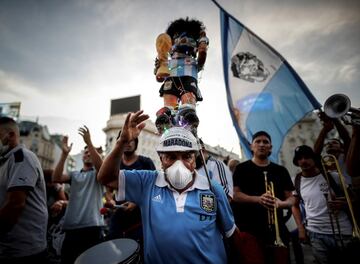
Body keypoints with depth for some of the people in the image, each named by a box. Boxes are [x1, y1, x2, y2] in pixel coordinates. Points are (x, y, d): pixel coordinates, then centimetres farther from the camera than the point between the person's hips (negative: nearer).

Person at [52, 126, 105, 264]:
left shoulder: (98, 173, 6)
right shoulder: (74, 175, 16)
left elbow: (101, 165, -18)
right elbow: (56, 178, -2)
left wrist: (89, 142, -25)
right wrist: (65, 153, -12)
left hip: (92, 226, -3)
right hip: (70, 227, 4)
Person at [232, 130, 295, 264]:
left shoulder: (281, 171, 11)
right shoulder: (242, 168, 2)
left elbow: (291, 199, 8)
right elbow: (235, 195, -6)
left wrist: (280, 203, -14)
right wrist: (258, 199, -22)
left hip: (277, 229, 4)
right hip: (250, 229, -3)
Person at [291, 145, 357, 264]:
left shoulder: (332, 176, -6)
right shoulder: (297, 181, 0)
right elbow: (295, 206, 11)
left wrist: (344, 204, -17)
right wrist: (301, 228, 3)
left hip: (342, 233, -1)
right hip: (316, 235, 1)